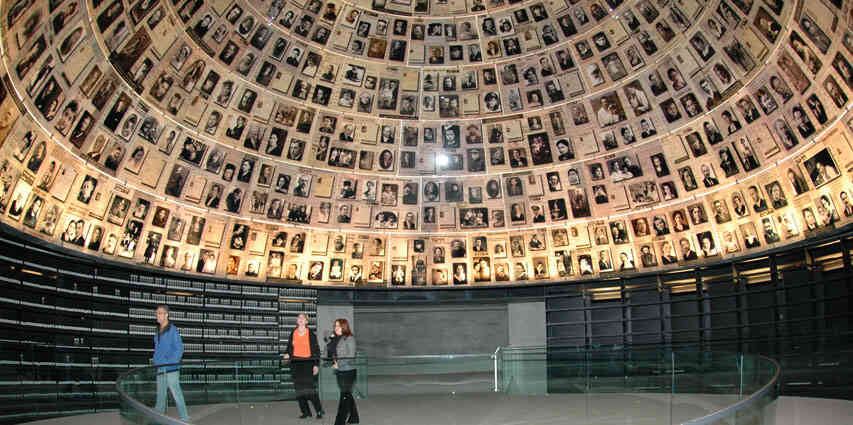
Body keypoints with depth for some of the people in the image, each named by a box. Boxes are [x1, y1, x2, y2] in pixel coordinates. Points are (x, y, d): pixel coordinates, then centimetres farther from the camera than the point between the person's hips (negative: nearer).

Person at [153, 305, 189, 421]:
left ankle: (184, 419, -3)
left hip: (171, 369, -8)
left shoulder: (173, 330, -9)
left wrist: (169, 362, -16)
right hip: (160, 370, 8)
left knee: (176, 393, -7)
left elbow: (179, 349, -11)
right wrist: (156, 360, 11)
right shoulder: (158, 332, 14)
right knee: (160, 395, 12)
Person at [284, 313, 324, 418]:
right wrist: (288, 354, -5)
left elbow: (316, 350, 1)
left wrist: (316, 365, -5)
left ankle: (319, 410, 0)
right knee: (299, 389, 3)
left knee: (309, 388, -12)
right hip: (295, 363, 4)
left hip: (308, 363, -4)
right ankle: (306, 412, 13)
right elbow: (290, 347, 17)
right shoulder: (293, 333, 9)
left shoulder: (311, 334, 1)